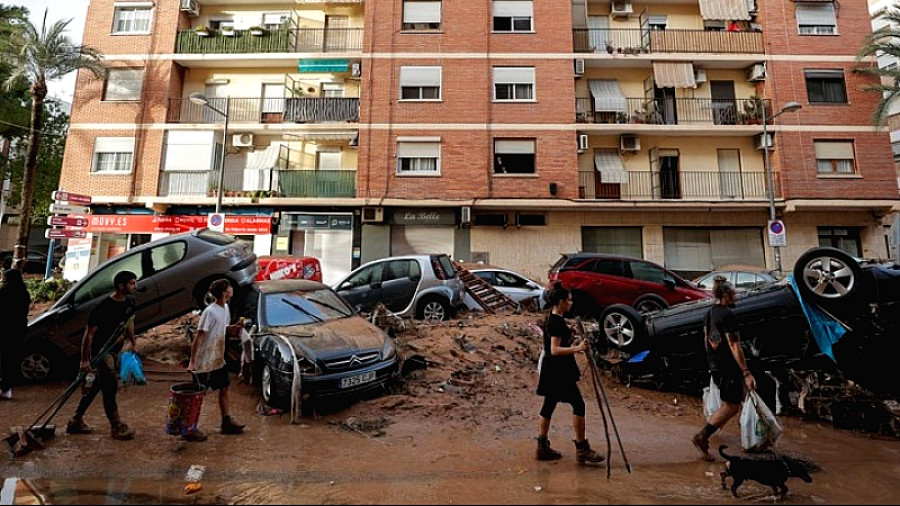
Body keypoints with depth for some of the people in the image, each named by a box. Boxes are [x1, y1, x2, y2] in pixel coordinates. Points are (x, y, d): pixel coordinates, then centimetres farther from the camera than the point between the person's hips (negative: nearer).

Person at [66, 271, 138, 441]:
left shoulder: (129, 302, -1)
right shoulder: (104, 307, -25)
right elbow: (89, 333, -20)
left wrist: (133, 342, 15)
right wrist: (84, 360, -18)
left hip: (116, 350, 8)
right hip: (101, 351, -8)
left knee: (96, 385, 16)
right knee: (110, 386, -8)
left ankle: (76, 421, 30)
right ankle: (117, 427, 0)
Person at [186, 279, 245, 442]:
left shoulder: (225, 309, 5)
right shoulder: (210, 312, -21)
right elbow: (199, 337, -21)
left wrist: (233, 328, -2)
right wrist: (192, 362, -22)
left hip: (219, 359, 9)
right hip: (205, 361, -9)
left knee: (224, 389, 12)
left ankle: (227, 422, 22)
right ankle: (189, 429, 14)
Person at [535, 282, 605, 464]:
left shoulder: (552, 319, 12)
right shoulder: (557, 322, -19)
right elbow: (555, 350, -25)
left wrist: (573, 346, 30)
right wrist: (576, 349, -33)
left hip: (553, 371, 10)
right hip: (559, 371, -10)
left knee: (548, 406, 13)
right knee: (578, 405, -2)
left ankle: (543, 447, 20)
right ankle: (582, 449, 7)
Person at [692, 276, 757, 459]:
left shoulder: (710, 312, 9)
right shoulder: (728, 316, -19)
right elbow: (734, 347, -22)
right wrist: (746, 373, -19)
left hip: (715, 367, 9)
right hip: (728, 368, -9)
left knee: (730, 404, 21)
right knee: (731, 407, 1)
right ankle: (702, 437, -1)